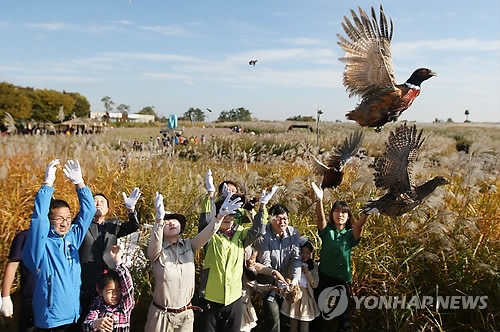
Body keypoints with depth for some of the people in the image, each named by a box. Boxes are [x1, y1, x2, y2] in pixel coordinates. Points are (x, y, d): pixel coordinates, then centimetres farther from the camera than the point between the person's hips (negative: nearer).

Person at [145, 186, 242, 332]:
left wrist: (221, 215, -32)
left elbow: (207, 233, -16)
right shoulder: (157, 251, -12)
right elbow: (155, 242, -33)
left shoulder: (189, 245, -3)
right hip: (161, 314, -3)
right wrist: (159, 218, -51)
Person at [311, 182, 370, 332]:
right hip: (324, 277, 0)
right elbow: (320, 217, -20)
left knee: (344, 313, 10)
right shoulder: (327, 231, -2)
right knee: (319, 310, 13)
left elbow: (359, 224, -20)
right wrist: (319, 200, -37)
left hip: (343, 279, 0)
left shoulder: (350, 234, -1)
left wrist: (367, 212, -40)